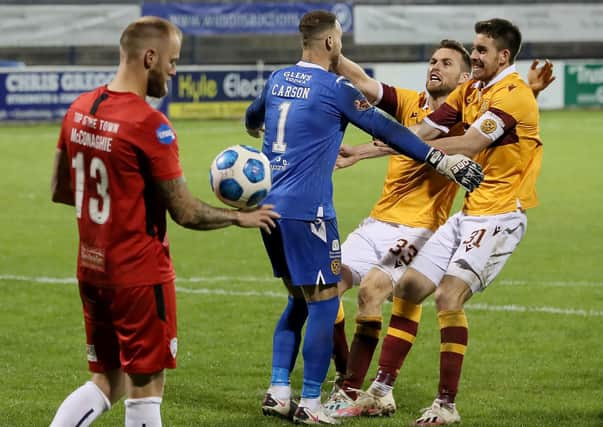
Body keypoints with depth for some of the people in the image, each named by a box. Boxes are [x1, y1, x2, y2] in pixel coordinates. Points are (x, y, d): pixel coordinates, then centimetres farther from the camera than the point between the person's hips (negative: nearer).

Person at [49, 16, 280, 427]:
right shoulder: (149, 124, -19)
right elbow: (185, 213, -15)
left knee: (107, 382, 15)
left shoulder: (79, 110, 4)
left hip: (92, 269, 7)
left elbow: (60, 190, 14)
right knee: (146, 385, 3)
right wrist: (241, 217, 0)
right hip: (140, 275, -7)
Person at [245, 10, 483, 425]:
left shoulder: (278, 79, 12)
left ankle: (278, 392, 14)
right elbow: (387, 131, -7)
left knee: (300, 299, 19)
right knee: (324, 303, -1)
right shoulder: (334, 88, -9)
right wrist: (441, 160, -1)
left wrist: (256, 128, 59)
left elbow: (253, 118, 33)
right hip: (307, 210, -8)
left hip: (270, 205, 8)